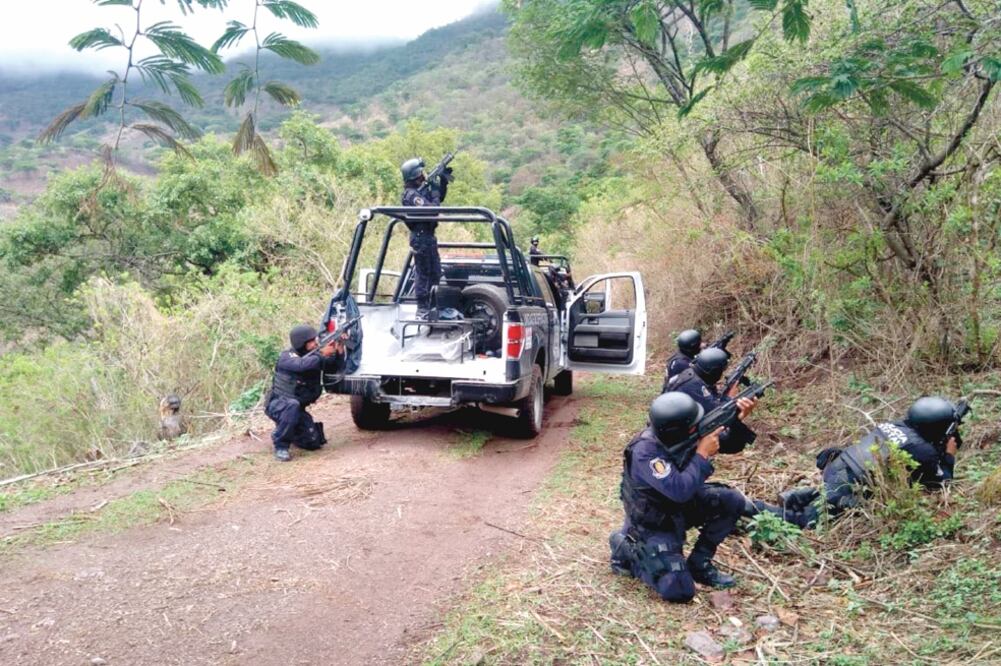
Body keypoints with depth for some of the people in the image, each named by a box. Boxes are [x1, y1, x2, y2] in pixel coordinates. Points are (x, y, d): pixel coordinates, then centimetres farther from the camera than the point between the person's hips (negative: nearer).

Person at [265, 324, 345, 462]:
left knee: (313, 442, -4)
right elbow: (302, 365, -37)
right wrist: (322, 354, -34)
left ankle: (289, 432, 25)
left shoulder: (314, 356, 1)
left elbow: (335, 367, -4)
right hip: (277, 405, -6)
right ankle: (280, 446, -23)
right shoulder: (286, 357, -17)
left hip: (297, 408, 6)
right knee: (292, 405, -40)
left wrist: (339, 352, -21)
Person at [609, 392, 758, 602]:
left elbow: (726, 442, 5)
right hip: (652, 525, -7)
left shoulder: (677, 433, -11)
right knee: (680, 590, -16)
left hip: (680, 506, 7)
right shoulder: (645, 451, -33)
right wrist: (702, 454, -30)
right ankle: (627, 551, 6)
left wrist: (738, 419, -12)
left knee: (732, 502, -8)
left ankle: (699, 563, 7)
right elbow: (680, 490, -39)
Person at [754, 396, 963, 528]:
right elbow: (940, 484, 12)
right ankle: (756, 509, -14)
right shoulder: (923, 450, -3)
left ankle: (797, 498, 17)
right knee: (807, 521, -2)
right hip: (849, 486, -7)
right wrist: (949, 457, 24)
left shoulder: (893, 425, 18)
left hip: (836, 467, 7)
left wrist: (941, 453, 29)